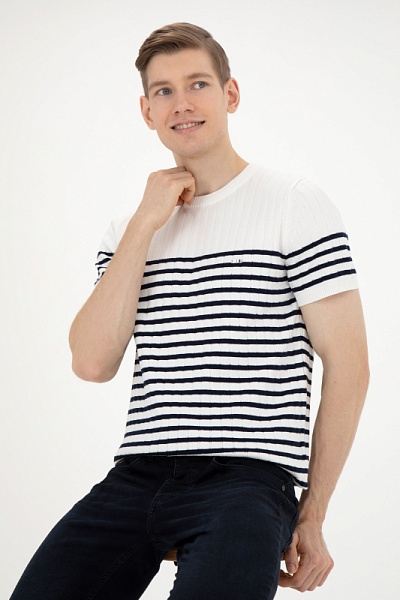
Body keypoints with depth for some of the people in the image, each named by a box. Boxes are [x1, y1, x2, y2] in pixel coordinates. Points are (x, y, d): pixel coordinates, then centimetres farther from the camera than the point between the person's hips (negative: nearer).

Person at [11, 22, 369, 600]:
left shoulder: (295, 204, 4)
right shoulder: (129, 229, 18)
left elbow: (348, 364, 0)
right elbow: (92, 363, 2)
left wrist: (311, 516, 0)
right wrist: (144, 225, -1)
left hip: (248, 480, -4)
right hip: (135, 479, 4)